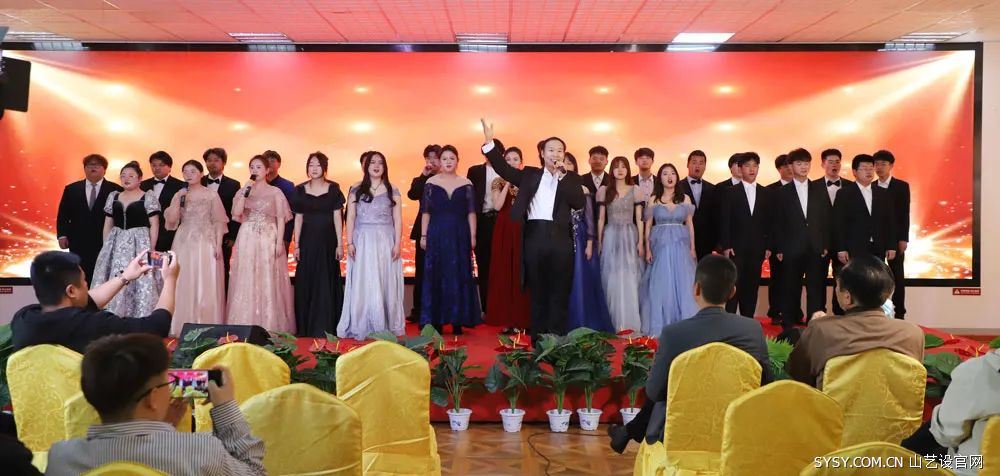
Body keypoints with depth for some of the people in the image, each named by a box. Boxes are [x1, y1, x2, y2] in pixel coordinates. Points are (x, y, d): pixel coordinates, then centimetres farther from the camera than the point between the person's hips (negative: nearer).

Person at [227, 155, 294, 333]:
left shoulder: (275, 192, 5)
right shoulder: (243, 191, 12)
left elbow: (281, 219, 1)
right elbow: (236, 213, -3)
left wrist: (279, 242, -9)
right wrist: (246, 190, -8)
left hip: (268, 240, -2)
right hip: (247, 240, 2)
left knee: (268, 283, -2)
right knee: (246, 283, 0)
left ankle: (270, 326, 3)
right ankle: (246, 324, 5)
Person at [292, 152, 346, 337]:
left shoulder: (333, 189, 1)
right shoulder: (300, 190, 5)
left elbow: (337, 217, 0)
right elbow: (298, 219, 6)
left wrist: (339, 244, -5)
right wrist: (296, 245, 1)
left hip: (328, 241, -1)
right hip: (308, 241, 1)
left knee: (327, 283, 1)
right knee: (306, 282, 3)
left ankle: (326, 327, 9)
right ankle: (306, 327, 12)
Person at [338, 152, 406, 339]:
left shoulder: (392, 190, 7)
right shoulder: (356, 190, 7)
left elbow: (398, 220, 4)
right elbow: (350, 218, 5)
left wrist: (397, 243, -4)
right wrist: (350, 243, -3)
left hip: (385, 242, 0)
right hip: (362, 241, 0)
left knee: (386, 284, 2)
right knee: (362, 285, 0)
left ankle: (386, 327, 8)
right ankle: (362, 327, 6)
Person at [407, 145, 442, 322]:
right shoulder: (420, 180, 12)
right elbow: (412, 195, -9)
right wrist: (424, 175, -11)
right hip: (424, 230, 2)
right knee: (421, 272, 2)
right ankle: (418, 311, 6)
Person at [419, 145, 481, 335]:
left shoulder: (466, 184, 5)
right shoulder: (430, 183, 4)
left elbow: (471, 212, 4)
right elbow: (425, 212, 4)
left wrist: (472, 236, -2)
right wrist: (424, 236, -1)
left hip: (459, 235, 0)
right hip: (437, 234, 0)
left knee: (459, 276, 2)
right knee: (436, 277, 1)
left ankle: (457, 321, 10)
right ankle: (437, 321, 7)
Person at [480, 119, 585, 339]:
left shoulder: (572, 179, 10)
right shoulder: (530, 174, 13)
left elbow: (579, 203, -5)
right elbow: (504, 169, 5)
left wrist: (563, 176, -8)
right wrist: (490, 142, -5)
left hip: (560, 238, -1)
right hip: (534, 236, 1)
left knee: (559, 293, 2)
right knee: (537, 292, 7)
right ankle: (537, 338, 13)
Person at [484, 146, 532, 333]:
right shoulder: (498, 182, 8)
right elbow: (498, 205, -9)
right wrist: (508, 183, -9)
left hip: (523, 229, -1)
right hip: (504, 230, 1)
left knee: (521, 272, -1)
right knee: (504, 272, 1)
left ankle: (521, 319, 6)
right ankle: (506, 319, 6)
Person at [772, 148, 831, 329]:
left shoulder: (820, 189, 10)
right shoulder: (782, 192, 5)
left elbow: (827, 219, 8)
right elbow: (778, 223, 2)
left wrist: (826, 245, 0)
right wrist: (779, 249, -4)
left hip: (816, 249, 1)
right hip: (792, 250, -1)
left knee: (817, 291, 1)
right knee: (791, 292, 4)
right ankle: (790, 326, 12)